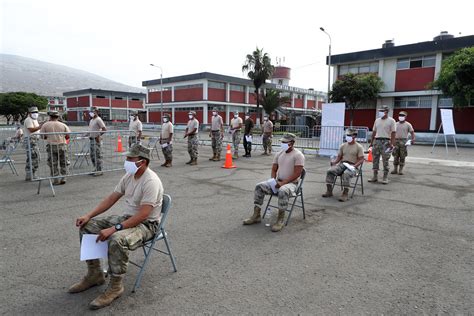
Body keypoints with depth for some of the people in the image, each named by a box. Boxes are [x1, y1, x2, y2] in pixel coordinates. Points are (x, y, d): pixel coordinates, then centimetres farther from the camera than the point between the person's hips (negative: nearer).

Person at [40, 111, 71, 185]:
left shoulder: (45, 125, 2)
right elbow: (68, 136, 3)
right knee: (63, 163, 10)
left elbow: (43, 136, 3)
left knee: (53, 164, 4)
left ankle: (56, 180, 4)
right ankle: (63, 179, 9)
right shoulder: (63, 125, 5)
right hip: (62, 145, 1)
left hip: (51, 146, -1)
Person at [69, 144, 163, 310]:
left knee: (117, 239, -38)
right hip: (126, 217, 9)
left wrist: (114, 229, -33)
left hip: (146, 224, -9)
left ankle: (115, 286, -15)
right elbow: (112, 198, 9)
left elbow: (143, 216, -30)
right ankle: (94, 274, 12)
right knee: (86, 226, 2)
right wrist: (88, 215, -2)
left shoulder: (151, 181, -25)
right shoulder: (129, 175, 3)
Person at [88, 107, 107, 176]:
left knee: (97, 155, -6)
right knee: (92, 155, 13)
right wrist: (89, 135, 12)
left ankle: (99, 171, -1)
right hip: (91, 139, 10)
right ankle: (96, 169, 22)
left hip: (96, 139, -10)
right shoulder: (91, 120, 17)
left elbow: (104, 129, -18)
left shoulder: (98, 119, -11)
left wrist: (98, 135, -20)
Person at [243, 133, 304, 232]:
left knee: (282, 191, -40)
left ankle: (280, 220, -27)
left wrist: (283, 183, -22)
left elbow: (297, 174, -18)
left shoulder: (298, 155, -10)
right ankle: (256, 215, -9)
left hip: (291, 183, -7)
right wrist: (274, 181, -6)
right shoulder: (279, 154, 11)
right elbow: (274, 169, 15)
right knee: (259, 187, -13)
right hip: (278, 181, 7)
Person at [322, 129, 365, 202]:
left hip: (352, 167, -5)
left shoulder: (359, 147, 3)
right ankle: (329, 191, -18)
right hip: (341, 164, 5)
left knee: (346, 174, -39)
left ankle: (345, 194, -32)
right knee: (330, 171, -22)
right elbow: (339, 157, 17)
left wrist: (354, 166, -20)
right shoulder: (343, 145, 17)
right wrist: (334, 162, -4)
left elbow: (361, 160, -3)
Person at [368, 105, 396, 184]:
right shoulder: (377, 120, 15)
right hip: (377, 141, 6)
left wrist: (392, 143, -15)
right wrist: (371, 142, 13)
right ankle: (375, 176, 14)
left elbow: (393, 133, -7)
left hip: (385, 142, -5)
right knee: (375, 159, 6)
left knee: (385, 160, -3)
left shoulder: (391, 121, -1)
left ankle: (385, 178, 4)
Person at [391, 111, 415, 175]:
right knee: (395, 156, 3)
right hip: (396, 141, 3)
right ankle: (395, 169, 10)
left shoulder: (408, 125, 3)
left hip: (403, 141, -3)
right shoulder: (396, 124, 13)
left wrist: (413, 139, -18)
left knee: (402, 156, 0)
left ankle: (401, 170, 5)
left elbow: (412, 132, -2)